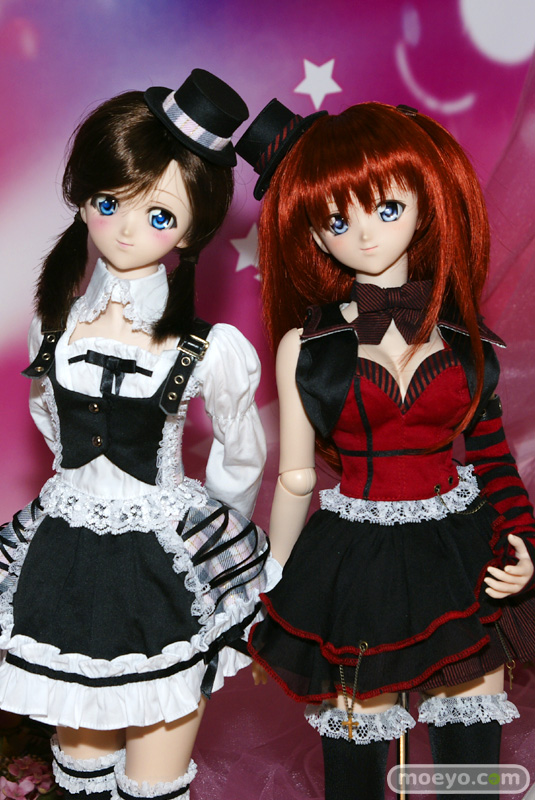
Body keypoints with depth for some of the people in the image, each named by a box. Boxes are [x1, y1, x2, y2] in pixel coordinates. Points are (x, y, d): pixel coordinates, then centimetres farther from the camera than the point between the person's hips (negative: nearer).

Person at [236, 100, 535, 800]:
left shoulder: (465, 335, 0)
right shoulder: (305, 345, -4)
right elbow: (295, 479, 2)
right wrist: (273, 595, 8)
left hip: (462, 559, 2)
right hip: (354, 570, -1)